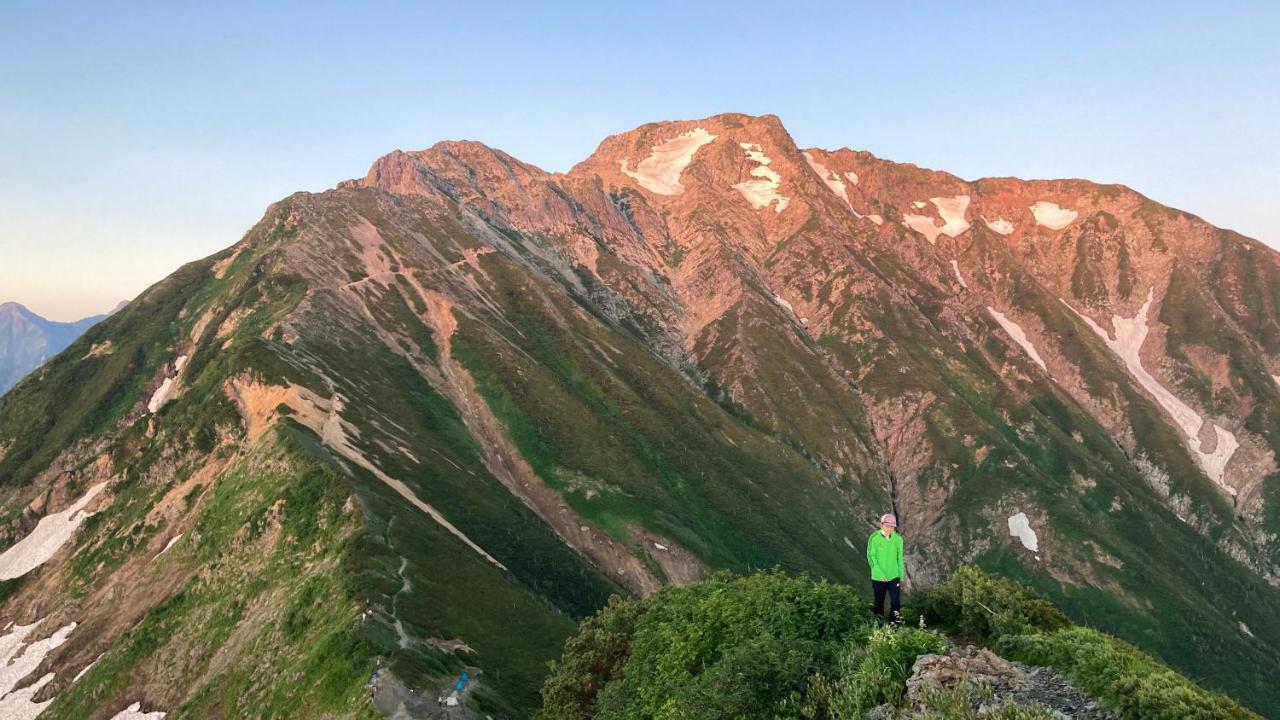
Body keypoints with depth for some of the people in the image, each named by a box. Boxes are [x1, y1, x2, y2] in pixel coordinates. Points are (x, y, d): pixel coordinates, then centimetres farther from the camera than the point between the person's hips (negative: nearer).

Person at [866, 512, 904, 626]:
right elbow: (871, 557, -9)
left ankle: (894, 623, 6)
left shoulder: (898, 539, -3)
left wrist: (902, 577, 8)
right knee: (879, 602, 12)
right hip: (878, 578, -1)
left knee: (896, 601, -8)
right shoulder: (874, 538, -10)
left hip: (894, 577, 1)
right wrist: (880, 573, -16)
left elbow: (900, 558, 6)